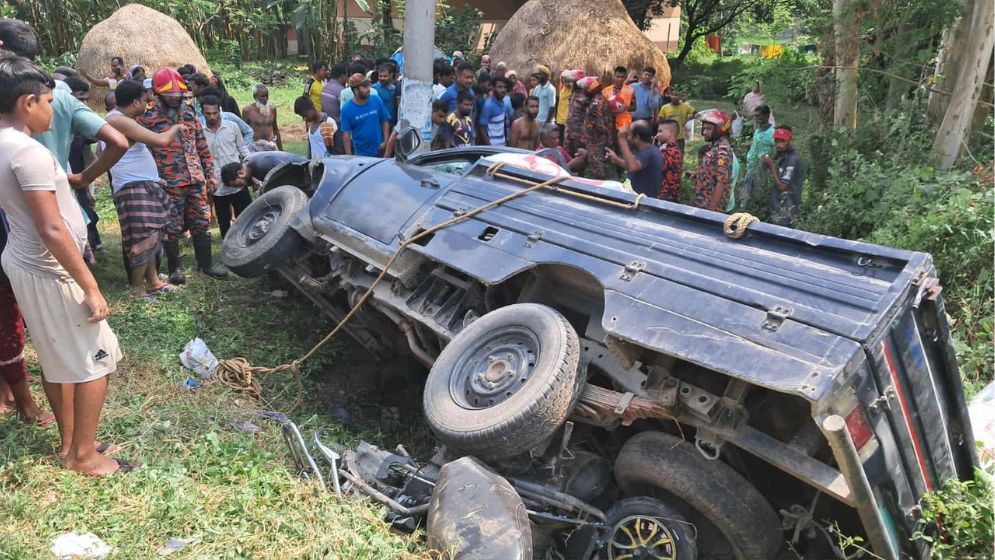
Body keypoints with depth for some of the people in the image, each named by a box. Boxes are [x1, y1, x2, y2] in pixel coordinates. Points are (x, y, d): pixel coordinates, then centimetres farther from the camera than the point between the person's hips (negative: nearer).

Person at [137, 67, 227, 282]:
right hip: (169, 183, -5)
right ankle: (175, 268, 16)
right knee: (172, 228, 3)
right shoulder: (148, 116, -5)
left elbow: (202, 145, 15)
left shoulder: (189, 112, 11)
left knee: (202, 223, 9)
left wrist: (210, 174, 13)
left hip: (196, 179, 5)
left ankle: (206, 263, 22)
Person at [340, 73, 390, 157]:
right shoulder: (347, 109, -9)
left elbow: (385, 121, 4)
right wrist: (349, 156, -11)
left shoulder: (377, 101, -4)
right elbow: (346, 133, -8)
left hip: (379, 151, 2)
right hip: (360, 154, -2)